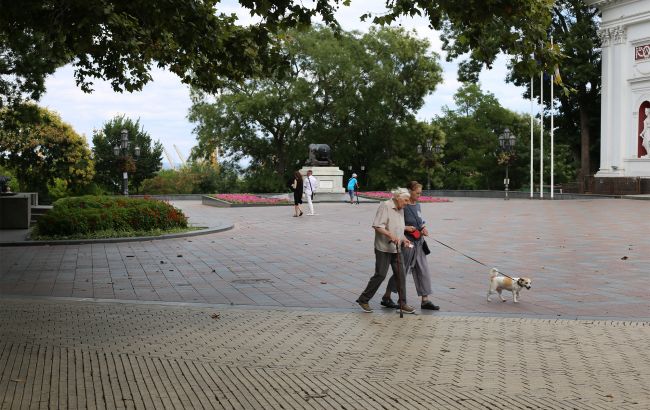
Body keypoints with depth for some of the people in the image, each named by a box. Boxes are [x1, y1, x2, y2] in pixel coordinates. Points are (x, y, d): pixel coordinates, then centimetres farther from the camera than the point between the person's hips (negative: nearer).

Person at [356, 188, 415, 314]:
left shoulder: (401, 210, 15)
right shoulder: (385, 206, -11)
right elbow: (377, 226, -18)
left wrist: (403, 239, 9)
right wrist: (391, 236, -27)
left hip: (396, 248, 8)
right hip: (383, 248, -8)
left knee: (400, 274, 4)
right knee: (380, 275, -5)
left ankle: (402, 303, 10)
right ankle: (363, 300, 7)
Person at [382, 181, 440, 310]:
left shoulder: (417, 205, 10)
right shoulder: (403, 207, -15)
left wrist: (424, 228, 3)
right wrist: (406, 228, -22)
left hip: (418, 242, 8)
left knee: (423, 270, 6)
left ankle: (425, 301, 10)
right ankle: (386, 297, 17)